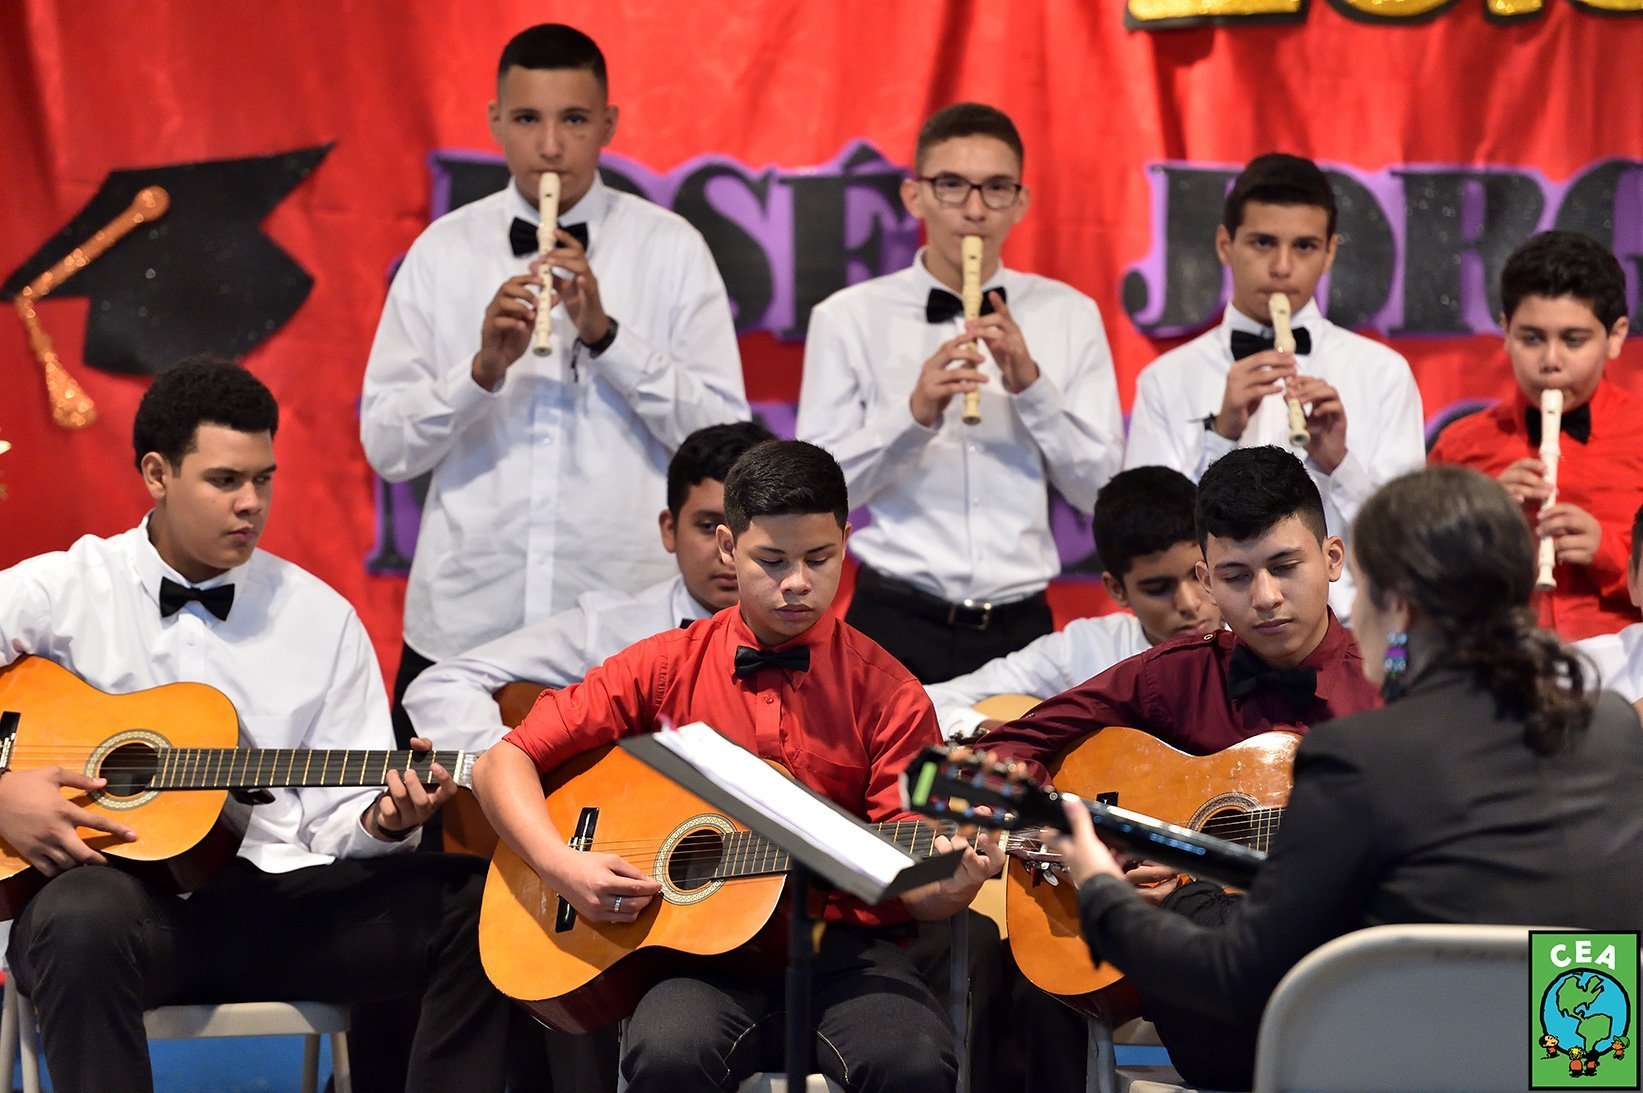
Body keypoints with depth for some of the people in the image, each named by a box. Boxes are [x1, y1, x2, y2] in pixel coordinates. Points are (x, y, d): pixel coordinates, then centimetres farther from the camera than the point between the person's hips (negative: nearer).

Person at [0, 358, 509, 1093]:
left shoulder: (321, 618, 14)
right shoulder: (61, 592, 6)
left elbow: (338, 815, 11)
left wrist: (382, 822, -11)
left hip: (278, 897, 3)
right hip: (119, 889, -3)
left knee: (483, 907, -18)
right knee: (85, 916, -41)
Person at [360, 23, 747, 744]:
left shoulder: (672, 250, 2)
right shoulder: (443, 251, 5)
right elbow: (385, 446, 2)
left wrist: (606, 334, -14)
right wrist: (483, 368, -15)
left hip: (629, 624, -1)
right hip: (463, 625, 1)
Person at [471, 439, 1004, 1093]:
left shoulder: (886, 693, 5)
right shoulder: (668, 667, 8)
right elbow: (502, 764, 10)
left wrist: (947, 889, -22)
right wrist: (562, 866, -8)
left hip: (843, 948, 0)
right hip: (703, 950, 0)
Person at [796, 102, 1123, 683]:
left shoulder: (1069, 316, 6)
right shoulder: (849, 317, 1)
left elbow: (1103, 492, 2)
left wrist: (1031, 386, -10)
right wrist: (914, 413, -19)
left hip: (1021, 628, 2)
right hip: (897, 622, -2)